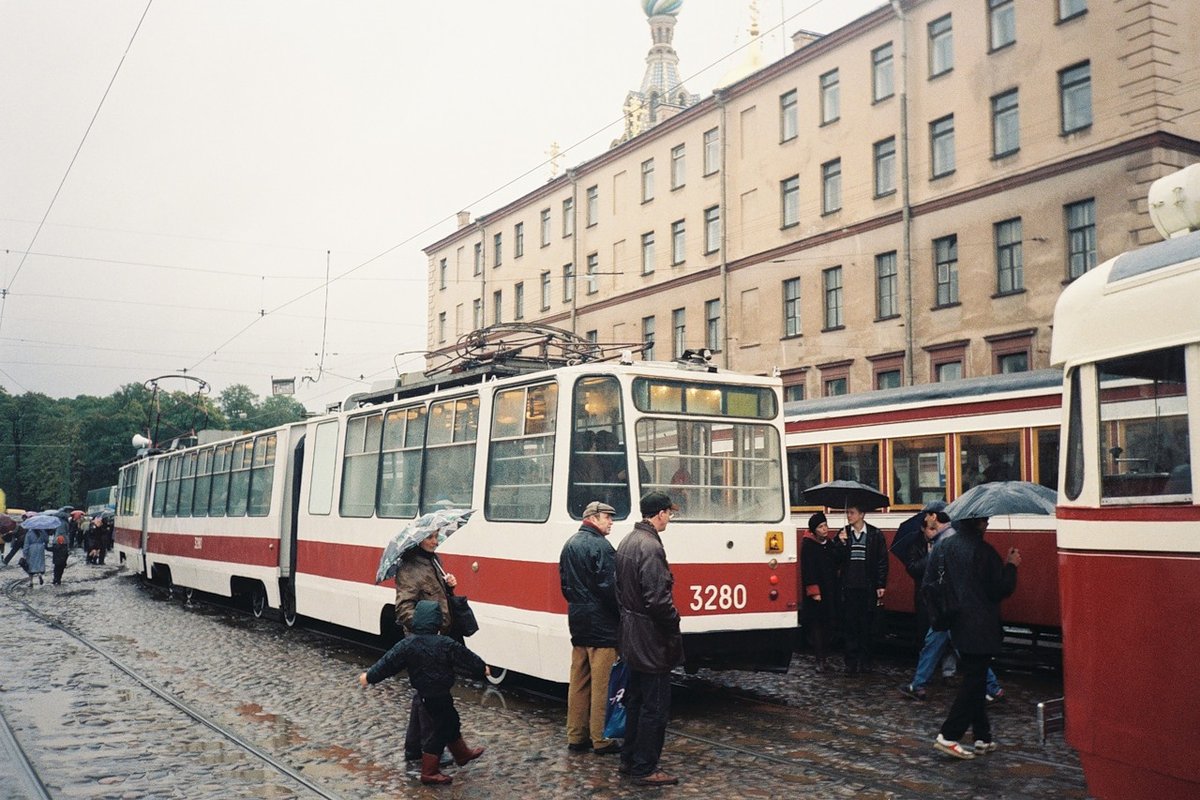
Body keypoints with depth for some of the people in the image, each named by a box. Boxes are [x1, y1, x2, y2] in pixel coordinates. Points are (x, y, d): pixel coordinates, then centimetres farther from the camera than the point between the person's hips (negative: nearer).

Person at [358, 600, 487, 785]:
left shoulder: (406, 644, -9)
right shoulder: (446, 644, -19)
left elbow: (388, 663, -4)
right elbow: (466, 657, -6)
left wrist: (370, 676, 11)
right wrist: (481, 668, 13)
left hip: (424, 693, 7)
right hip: (439, 695, -7)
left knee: (451, 721, 24)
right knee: (441, 731, 6)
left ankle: (462, 754, 42)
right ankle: (429, 772, 10)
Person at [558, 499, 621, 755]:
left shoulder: (570, 545, 13)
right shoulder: (600, 546, -15)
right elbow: (608, 587, -19)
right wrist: (620, 616, -9)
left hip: (577, 620, 9)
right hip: (601, 624, -9)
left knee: (578, 682, 14)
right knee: (601, 684, -1)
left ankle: (576, 736, 20)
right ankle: (600, 740, 4)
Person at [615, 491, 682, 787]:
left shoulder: (628, 541, 11)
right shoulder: (650, 546, -21)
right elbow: (658, 598, -24)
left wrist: (628, 614, 16)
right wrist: (674, 622, -12)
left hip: (631, 635, 10)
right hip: (650, 639, -10)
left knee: (636, 699, 19)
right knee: (655, 706, -1)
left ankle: (629, 759, 28)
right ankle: (644, 769, 6)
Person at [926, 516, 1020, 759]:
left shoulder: (941, 547, 4)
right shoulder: (984, 551, -15)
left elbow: (928, 584, 7)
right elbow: (1001, 589, -11)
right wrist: (1011, 565, 3)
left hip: (957, 626, 7)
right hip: (980, 628, -7)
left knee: (974, 682, 15)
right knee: (974, 683, -1)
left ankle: (983, 738, 20)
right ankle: (948, 736, -5)